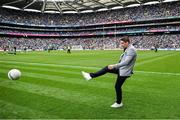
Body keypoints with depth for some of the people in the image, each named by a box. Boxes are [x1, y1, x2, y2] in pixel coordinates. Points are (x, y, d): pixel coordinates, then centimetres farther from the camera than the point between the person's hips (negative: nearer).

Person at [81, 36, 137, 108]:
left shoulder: (131, 50, -22)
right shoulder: (127, 49, 9)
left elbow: (126, 62, -31)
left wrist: (114, 66, -32)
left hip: (124, 71, -9)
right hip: (121, 69, 9)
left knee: (117, 86, 3)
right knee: (107, 68, 4)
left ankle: (119, 103, 21)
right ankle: (91, 76, 5)